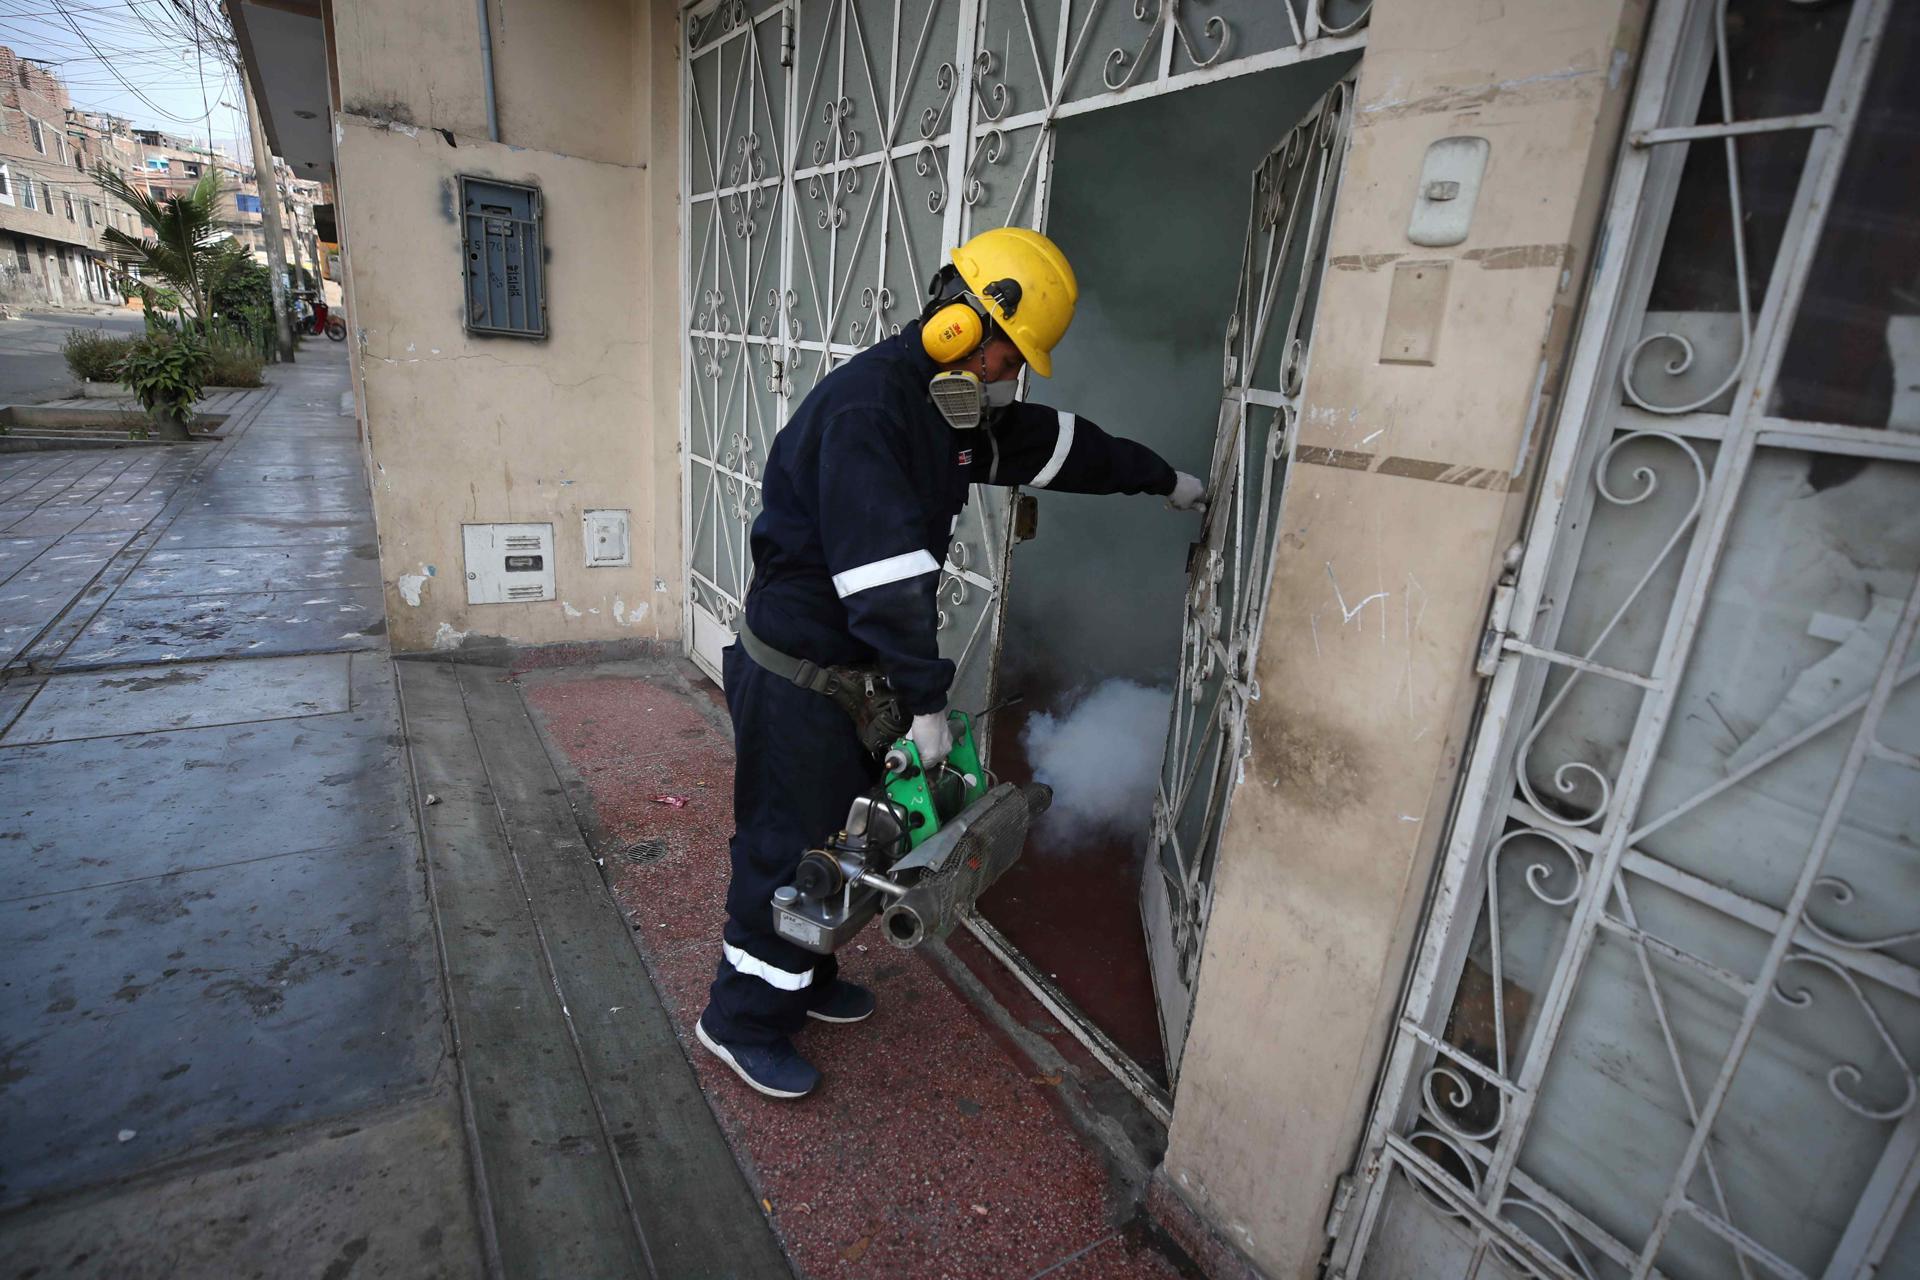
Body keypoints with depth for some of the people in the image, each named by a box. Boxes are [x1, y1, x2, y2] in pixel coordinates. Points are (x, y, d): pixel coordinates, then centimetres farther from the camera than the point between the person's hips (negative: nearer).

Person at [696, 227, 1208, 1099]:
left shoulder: (957, 406, 6)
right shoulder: (866, 407, -25)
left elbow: (1057, 445, 19)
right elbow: (883, 573, -30)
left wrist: (1159, 477, 27)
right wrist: (926, 699, -25)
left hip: (860, 668, 9)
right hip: (798, 676, -9)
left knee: (835, 836, 21)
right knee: (786, 848, 4)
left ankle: (801, 977, 42)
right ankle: (742, 1020, 26)